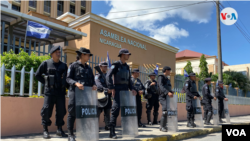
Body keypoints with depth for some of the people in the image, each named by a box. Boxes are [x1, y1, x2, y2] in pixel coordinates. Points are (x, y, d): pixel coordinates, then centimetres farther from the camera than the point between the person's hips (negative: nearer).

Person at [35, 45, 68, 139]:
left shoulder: (64, 65, 11)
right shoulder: (46, 63, 3)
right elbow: (37, 75, 9)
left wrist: (65, 85, 4)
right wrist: (46, 82, 4)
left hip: (61, 92, 3)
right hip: (49, 91, -3)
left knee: (61, 111, 4)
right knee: (46, 111, -3)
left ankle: (59, 130, 16)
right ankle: (45, 130, 9)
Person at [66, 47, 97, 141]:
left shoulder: (89, 68, 19)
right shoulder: (73, 65, 2)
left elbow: (92, 79, 18)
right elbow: (68, 78, -5)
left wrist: (94, 85, -4)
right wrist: (76, 83, -23)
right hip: (75, 92, -5)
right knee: (72, 112, -3)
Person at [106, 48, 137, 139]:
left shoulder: (127, 66, 16)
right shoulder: (116, 65, -5)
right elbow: (108, 76, -14)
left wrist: (131, 89, 6)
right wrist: (111, 88, -20)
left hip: (125, 90, 7)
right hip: (117, 89, -7)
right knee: (116, 108, -13)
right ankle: (112, 132, -10)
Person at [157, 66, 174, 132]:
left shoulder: (167, 79, 23)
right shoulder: (161, 77, -5)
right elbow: (161, 86, -20)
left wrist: (171, 92, 2)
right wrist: (168, 92, -34)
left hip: (168, 97, 9)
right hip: (163, 97, -9)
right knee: (165, 111, -17)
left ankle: (164, 125, 16)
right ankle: (162, 127, -11)